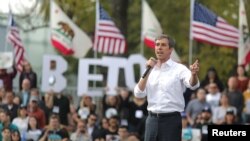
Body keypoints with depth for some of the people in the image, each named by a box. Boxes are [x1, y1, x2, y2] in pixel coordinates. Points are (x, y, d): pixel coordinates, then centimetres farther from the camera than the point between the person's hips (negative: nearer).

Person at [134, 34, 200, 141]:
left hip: (171, 120, -5)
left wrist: (194, 74, -47)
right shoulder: (150, 70, 10)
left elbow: (192, 84, -23)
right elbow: (138, 93, 1)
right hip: (152, 119, 5)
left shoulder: (179, 69, -4)